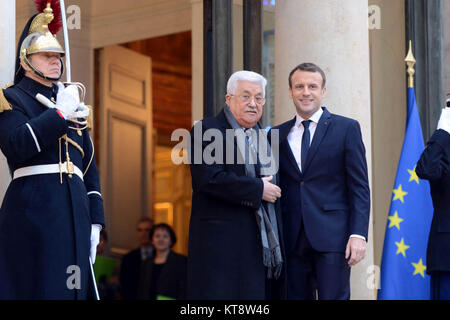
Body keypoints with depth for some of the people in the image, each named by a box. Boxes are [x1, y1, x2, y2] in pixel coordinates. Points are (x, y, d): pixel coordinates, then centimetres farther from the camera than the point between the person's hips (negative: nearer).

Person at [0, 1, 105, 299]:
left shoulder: (72, 101, 24)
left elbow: (89, 167, 23)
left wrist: (95, 219, 14)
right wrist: (59, 113, -10)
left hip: (74, 214, 6)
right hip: (31, 211, -6)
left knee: (71, 287, 3)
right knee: (32, 286, -8)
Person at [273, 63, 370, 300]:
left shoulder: (347, 128, 4)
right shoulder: (278, 135, 13)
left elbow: (359, 187, -1)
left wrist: (358, 234, -11)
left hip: (332, 237, -3)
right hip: (292, 241, 3)